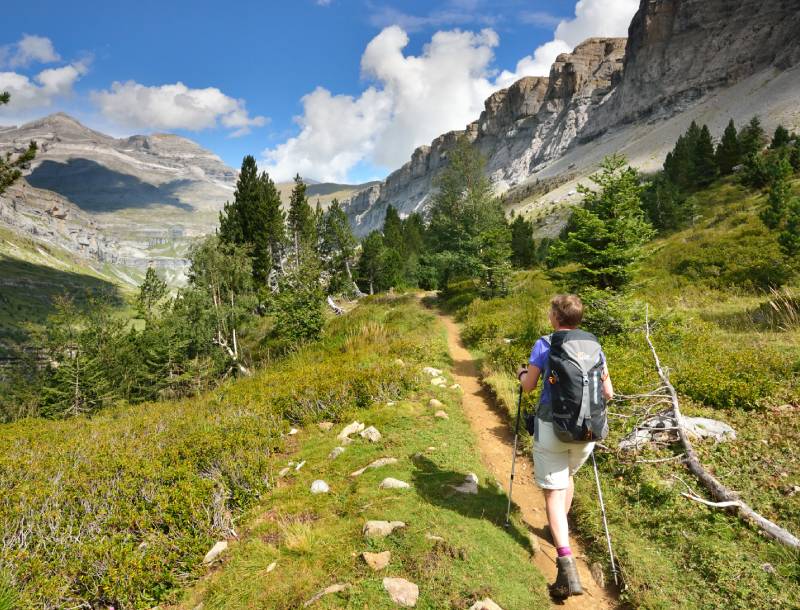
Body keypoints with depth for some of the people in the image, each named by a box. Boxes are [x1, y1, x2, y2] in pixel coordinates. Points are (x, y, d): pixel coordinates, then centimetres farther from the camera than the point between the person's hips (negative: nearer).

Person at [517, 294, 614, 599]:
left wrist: (522, 373, 21)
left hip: (552, 427, -4)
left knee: (553, 491, 0)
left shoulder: (544, 345, -6)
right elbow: (608, 393, 8)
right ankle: (562, 529, 45)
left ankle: (567, 566, -11)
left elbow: (528, 386, -1)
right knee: (567, 475, 30)